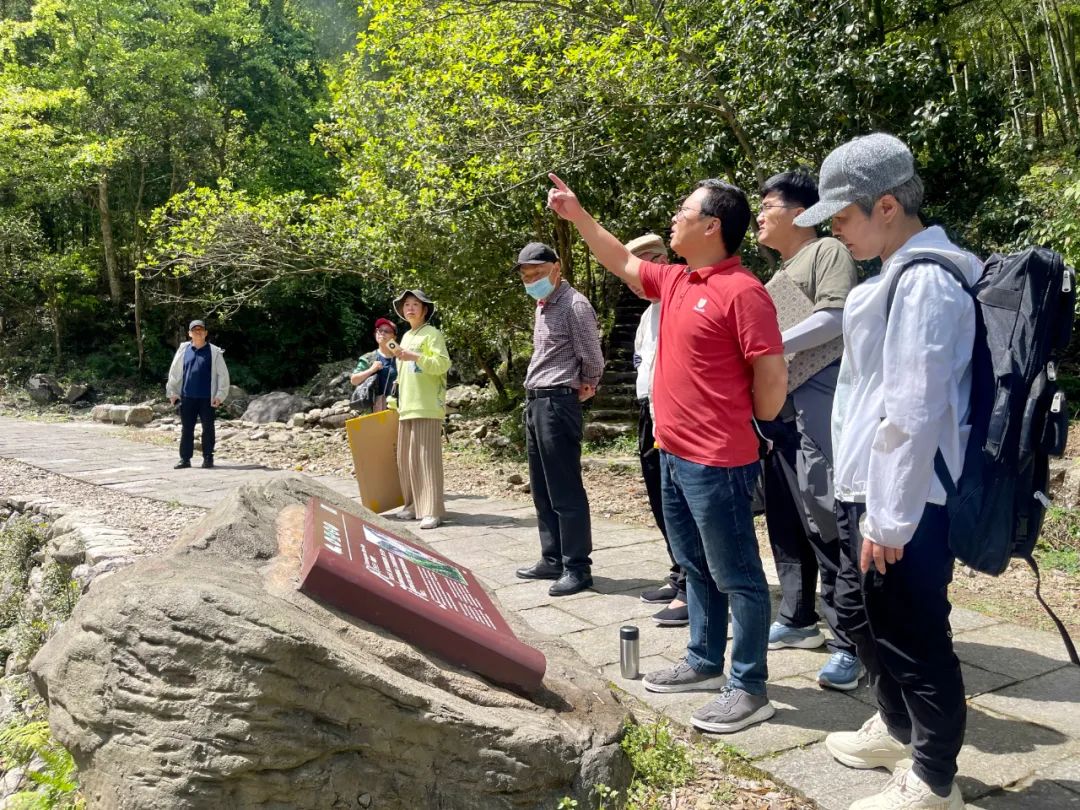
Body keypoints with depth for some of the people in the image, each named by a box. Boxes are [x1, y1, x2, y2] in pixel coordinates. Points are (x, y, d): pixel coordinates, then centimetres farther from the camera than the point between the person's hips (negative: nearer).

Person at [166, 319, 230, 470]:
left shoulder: (214, 352, 0)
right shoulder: (183, 350, 6)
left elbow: (223, 374, -1)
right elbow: (174, 372, 11)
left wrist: (220, 395, -6)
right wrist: (172, 392, 8)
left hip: (207, 398, -2)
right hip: (187, 397, 2)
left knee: (208, 429, 3)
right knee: (186, 429, 6)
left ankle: (208, 458, 13)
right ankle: (185, 459, 13)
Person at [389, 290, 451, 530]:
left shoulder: (432, 334, -3)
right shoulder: (406, 337, 21)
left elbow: (443, 364, -15)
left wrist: (415, 357, -24)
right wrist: (395, 401, 20)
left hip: (427, 407, -8)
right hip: (407, 407, 8)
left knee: (426, 457, -11)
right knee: (405, 459, 8)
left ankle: (433, 511, -10)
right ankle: (415, 505, 16)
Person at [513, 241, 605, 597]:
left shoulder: (574, 305, -11)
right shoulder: (542, 307, 17)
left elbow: (593, 360, -12)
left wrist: (582, 389, 4)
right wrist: (535, 396, 12)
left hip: (557, 403, -10)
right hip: (535, 402, 10)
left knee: (565, 491, -5)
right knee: (542, 489, 14)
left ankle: (577, 568, 3)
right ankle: (553, 559, 24)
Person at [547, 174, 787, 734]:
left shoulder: (742, 292, -17)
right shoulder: (675, 282, 11)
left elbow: (773, 377, -16)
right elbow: (622, 262, 27)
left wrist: (743, 430, -2)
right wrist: (576, 214, 24)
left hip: (717, 462, -9)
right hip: (674, 456, 10)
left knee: (736, 576, 2)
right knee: (696, 568, 19)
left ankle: (750, 688, 14)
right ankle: (704, 662, 34)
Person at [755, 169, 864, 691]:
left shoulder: (827, 252, -2)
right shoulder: (780, 271, 25)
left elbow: (835, 319, -18)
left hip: (816, 409, -9)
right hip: (778, 409, 9)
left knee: (826, 526, -10)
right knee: (786, 522, 12)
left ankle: (848, 644, -3)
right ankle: (797, 620, 23)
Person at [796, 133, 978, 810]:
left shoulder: (924, 281, -18)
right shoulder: (900, 274, 12)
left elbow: (914, 412, -23)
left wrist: (890, 518, -19)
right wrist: (867, 501, 19)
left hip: (903, 502, -10)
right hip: (870, 490, 10)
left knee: (914, 637, 4)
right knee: (860, 610, 23)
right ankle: (898, 727, 44)